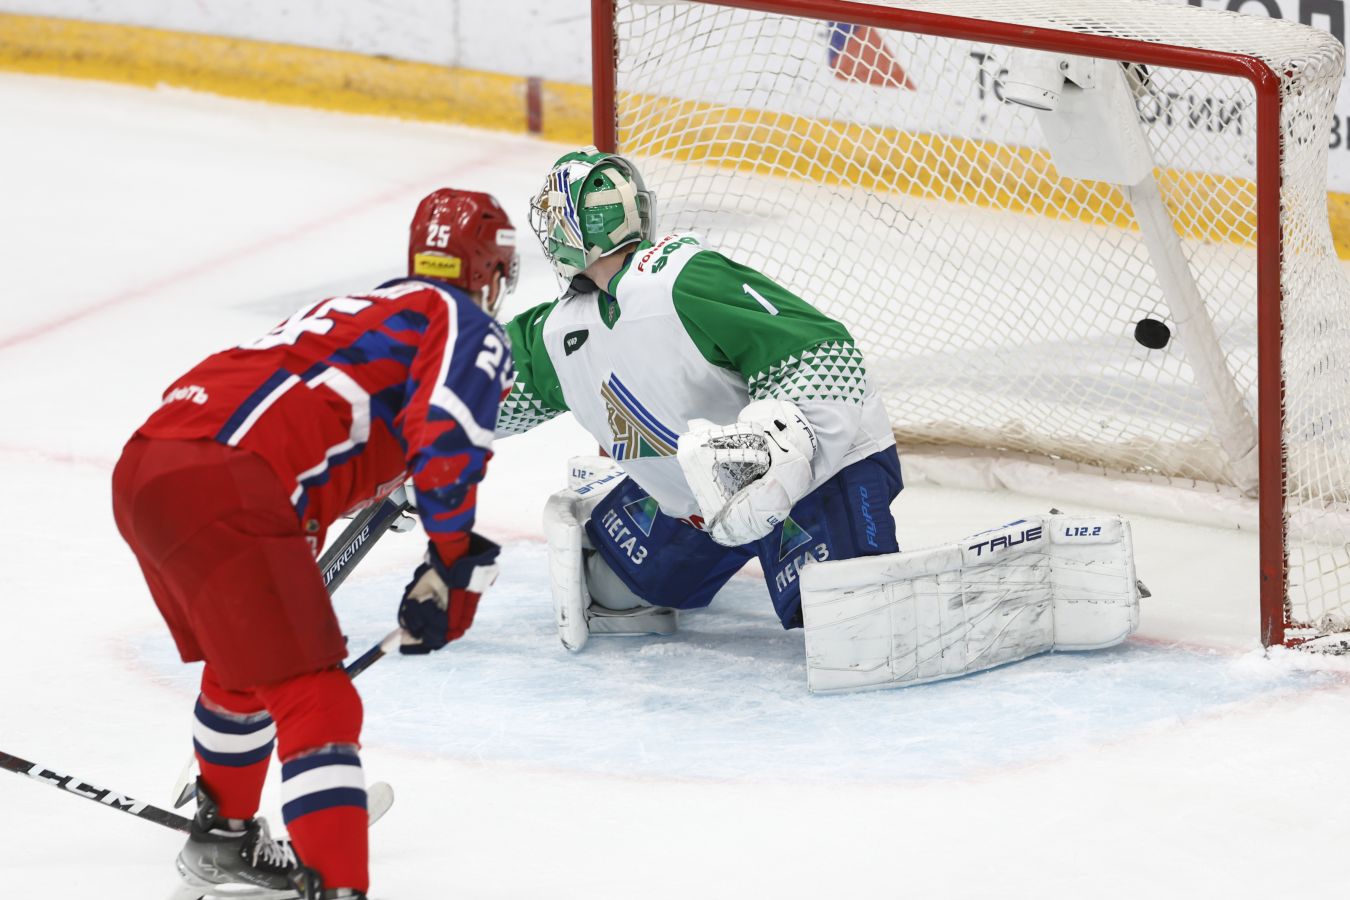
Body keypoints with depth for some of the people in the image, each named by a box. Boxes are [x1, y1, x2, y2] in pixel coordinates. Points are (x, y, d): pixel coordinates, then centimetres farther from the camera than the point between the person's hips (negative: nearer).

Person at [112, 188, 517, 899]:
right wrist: (455, 566, -6)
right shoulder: (468, 327, 7)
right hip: (221, 487, -9)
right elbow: (444, 438, -13)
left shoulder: (361, 311, 34)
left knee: (245, 665, 32)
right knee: (318, 704, -10)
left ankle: (222, 837, 49)